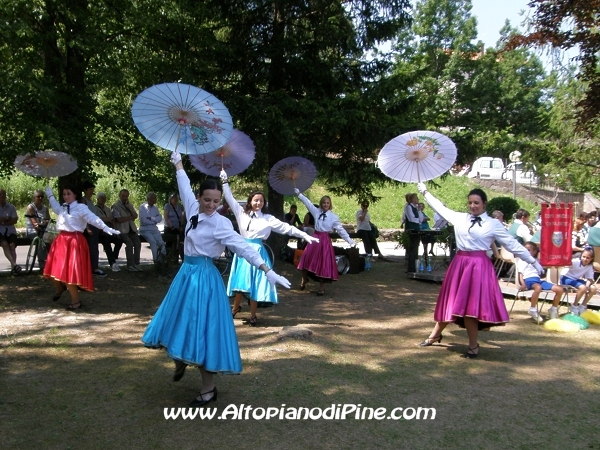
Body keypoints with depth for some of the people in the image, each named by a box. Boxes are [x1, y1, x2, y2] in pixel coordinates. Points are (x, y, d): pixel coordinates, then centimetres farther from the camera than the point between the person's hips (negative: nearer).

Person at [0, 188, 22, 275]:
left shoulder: (11, 207, 11)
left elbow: (15, 220, 0)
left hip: (10, 231, 1)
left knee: (12, 245, -25)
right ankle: (14, 264, -43)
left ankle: (13, 267, -32)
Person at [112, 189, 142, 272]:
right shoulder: (115, 206, 1)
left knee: (138, 242, -20)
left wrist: (128, 207, -2)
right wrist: (130, 217, 1)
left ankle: (136, 263, -13)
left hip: (132, 229, 5)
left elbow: (135, 216, 7)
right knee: (129, 243, -27)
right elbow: (119, 220, -10)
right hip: (122, 230, -5)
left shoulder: (130, 205, 20)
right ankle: (130, 265, -20)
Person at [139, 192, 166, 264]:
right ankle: (156, 260, -21)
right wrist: (155, 220, -2)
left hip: (154, 229, 5)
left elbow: (160, 218, 0)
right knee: (153, 242, -28)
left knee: (161, 243, -17)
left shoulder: (155, 208, 13)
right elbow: (144, 221, -14)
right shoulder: (142, 207, -4)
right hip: (145, 230, -5)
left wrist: (151, 218, -15)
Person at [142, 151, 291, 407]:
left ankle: (208, 389, 10)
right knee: (180, 324, 18)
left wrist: (267, 272, -30)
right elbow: (185, 187, 19)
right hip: (186, 273, 7)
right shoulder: (194, 210, 2)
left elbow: (243, 248, -22)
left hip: (204, 278, -7)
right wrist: (178, 164, 34)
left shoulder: (220, 223, -16)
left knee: (199, 329, -3)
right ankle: (180, 362, 47)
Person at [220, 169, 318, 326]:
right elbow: (230, 198, 6)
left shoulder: (268, 218, 0)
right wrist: (225, 181, 3)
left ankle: (252, 315, 14)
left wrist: (305, 236, -7)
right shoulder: (242, 213, 4)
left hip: (257, 251, -1)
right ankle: (235, 308, 28)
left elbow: (286, 228, -2)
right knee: (240, 281, 7)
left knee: (255, 283, 2)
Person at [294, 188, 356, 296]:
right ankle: (304, 280, 31)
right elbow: (307, 202, 9)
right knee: (307, 259, 7)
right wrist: (298, 193, 12)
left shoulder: (333, 217, -4)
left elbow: (341, 230, -5)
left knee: (323, 262, 0)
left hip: (325, 240, -3)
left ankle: (322, 288, 12)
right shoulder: (316, 211, 4)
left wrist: (350, 241, -11)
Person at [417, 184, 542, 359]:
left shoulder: (493, 224, -2)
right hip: (459, 263, 4)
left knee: (471, 305, -2)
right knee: (452, 302, 14)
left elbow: (513, 244, 1)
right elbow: (441, 207, 20)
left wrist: (533, 262, 0)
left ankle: (473, 346, 12)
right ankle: (435, 334, 31)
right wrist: (425, 192, 29)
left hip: (479, 266, -4)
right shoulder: (459, 218, 7)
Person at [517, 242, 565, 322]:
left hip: (539, 279, 6)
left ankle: (554, 309, 7)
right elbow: (520, 274, 4)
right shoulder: (521, 261, 16)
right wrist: (522, 283, -13)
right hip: (528, 279, -6)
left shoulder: (537, 260, 31)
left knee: (560, 289, -11)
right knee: (538, 287, -43)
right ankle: (532, 310, -28)